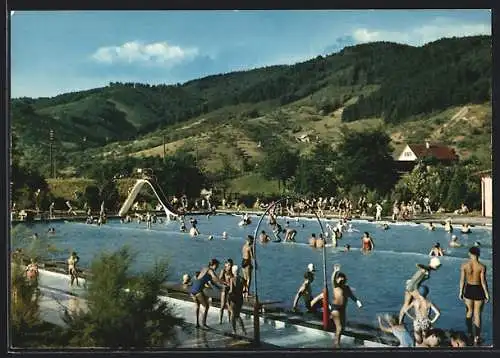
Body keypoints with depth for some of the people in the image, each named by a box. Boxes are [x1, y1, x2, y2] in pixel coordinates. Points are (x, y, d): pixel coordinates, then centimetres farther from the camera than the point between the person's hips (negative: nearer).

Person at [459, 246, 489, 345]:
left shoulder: (464, 265, -9)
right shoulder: (482, 266, -15)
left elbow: (462, 280, -4)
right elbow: (483, 282, -13)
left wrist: (461, 292, 7)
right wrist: (487, 294, -2)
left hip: (468, 289, 2)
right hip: (478, 290, -2)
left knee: (469, 312, 20)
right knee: (477, 314, 7)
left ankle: (469, 333, 29)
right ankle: (477, 338, 9)